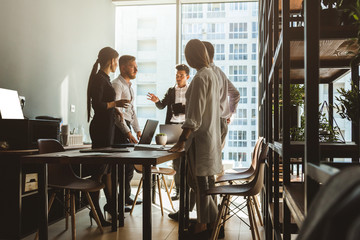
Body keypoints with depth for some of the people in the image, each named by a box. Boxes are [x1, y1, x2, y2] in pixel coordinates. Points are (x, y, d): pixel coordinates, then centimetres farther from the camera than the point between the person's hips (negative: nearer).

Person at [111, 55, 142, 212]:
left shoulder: (129, 85, 19)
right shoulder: (116, 84, -11)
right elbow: (116, 111, -19)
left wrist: (137, 130, 14)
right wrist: (127, 132, -21)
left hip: (126, 127, 10)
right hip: (118, 128, -9)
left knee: (129, 164, 13)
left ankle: (126, 197, 25)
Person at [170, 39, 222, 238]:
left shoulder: (200, 77, -15)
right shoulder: (212, 75, 14)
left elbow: (194, 115, -21)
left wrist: (182, 139, -18)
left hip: (200, 137, -10)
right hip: (211, 135, 10)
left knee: (200, 181, 0)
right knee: (207, 180, 15)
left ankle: (204, 224, 11)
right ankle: (213, 220, 25)